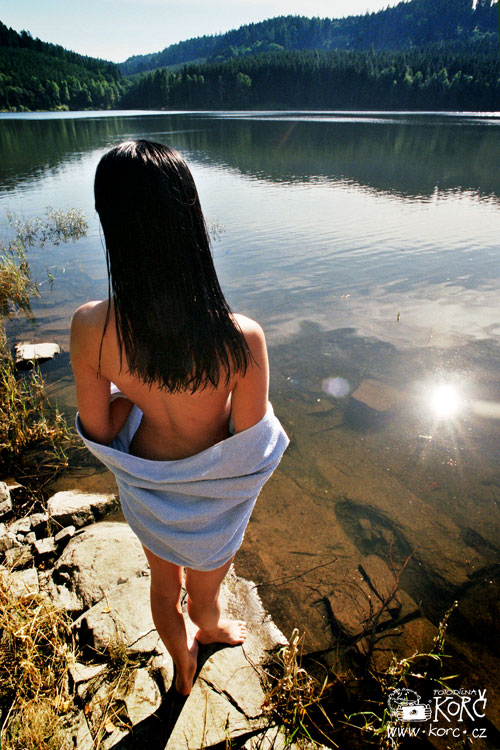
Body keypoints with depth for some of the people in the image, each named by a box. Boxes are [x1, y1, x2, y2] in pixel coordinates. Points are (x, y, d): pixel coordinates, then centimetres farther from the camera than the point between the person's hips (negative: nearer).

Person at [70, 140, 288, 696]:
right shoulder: (240, 338, -35)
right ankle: (209, 630, 70)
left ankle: (182, 668, 65)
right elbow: (249, 450, -22)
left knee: (163, 582, 34)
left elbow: (99, 430, -12)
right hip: (210, 501, -2)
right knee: (204, 591, 33)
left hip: (145, 489, 3)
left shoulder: (90, 328, -26)